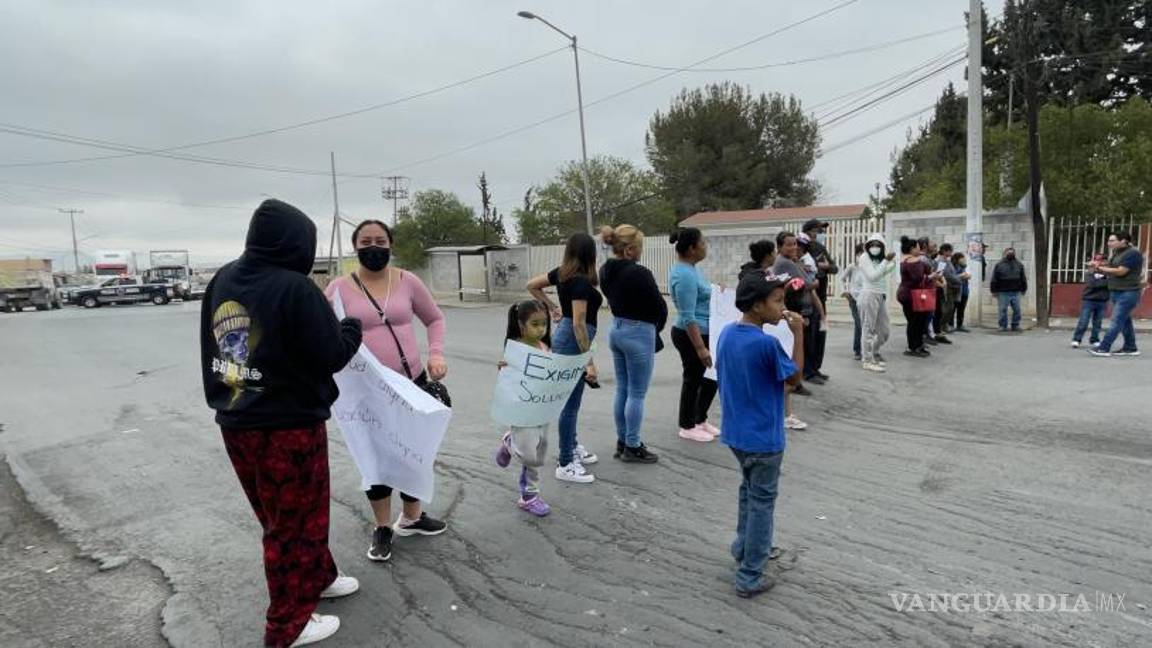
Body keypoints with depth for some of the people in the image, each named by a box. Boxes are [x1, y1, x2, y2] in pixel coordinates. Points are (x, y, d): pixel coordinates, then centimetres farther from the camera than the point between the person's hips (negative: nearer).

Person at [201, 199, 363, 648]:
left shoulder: (222, 281, 3)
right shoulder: (295, 288, -21)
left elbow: (213, 347, 13)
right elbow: (332, 356, -18)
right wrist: (352, 328, 0)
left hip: (235, 422, 8)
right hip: (288, 425, -8)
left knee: (279, 513, 23)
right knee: (293, 522, 9)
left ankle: (318, 577, 43)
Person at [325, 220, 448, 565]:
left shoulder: (408, 281, 0)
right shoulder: (340, 288, -6)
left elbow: (435, 319, 11)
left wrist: (436, 354, -4)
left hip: (412, 383, 3)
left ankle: (411, 517, 39)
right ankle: (382, 529, 29)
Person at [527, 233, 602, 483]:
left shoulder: (562, 273, 4)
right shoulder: (581, 282, -21)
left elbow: (532, 285, 16)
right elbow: (579, 324, -24)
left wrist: (552, 307, 16)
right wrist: (589, 361, -22)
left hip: (562, 334, 9)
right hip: (572, 341, -9)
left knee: (570, 398, 21)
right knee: (571, 402, -1)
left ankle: (572, 446, 36)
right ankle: (565, 465, 8)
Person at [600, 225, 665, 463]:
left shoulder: (605, 270, 4)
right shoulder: (639, 273, -20)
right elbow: (660, 307, -12)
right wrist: (656, 329, 7)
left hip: (616, 330, 8)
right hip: (639, 333, -8)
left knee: (622, 390, 16)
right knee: (637, 394, 2)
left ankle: (622, 442, 25)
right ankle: (632, 448, 10)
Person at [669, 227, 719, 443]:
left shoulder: (690, 269, 8)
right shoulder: (684, 275, -23)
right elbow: (688, 317, -26)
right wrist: (700, 348, -27)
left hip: (703, 333, 10)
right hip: (691, 336, -10)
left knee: (712, 376, 17)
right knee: (693, 379, 3)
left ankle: (700, 419, 31)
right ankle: (687, 427, 19)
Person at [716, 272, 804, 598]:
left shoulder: (727, 333, 0)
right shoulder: (767, 343, -24)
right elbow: (794, 378, -9)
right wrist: (799, 334, -12)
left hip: (735, 432, 8)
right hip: (763, 438, -8)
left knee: (749, 491, 27)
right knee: (762, 503, 6)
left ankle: (744, 547, 43)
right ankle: (749, 578, 15)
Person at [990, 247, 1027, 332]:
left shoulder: (1019, 265, 12)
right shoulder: (999, 265, 2)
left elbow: (1023, 278, 18)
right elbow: (994, 280, 1)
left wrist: (1023, 289, 14)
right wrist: (994, 291, -3)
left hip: (1016, 292, 3)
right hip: (1003, 292, -3)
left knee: (1017, 309, 3)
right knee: (1003, 310, -1)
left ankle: (1015, 325, 13)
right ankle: (1003, 326, 8)